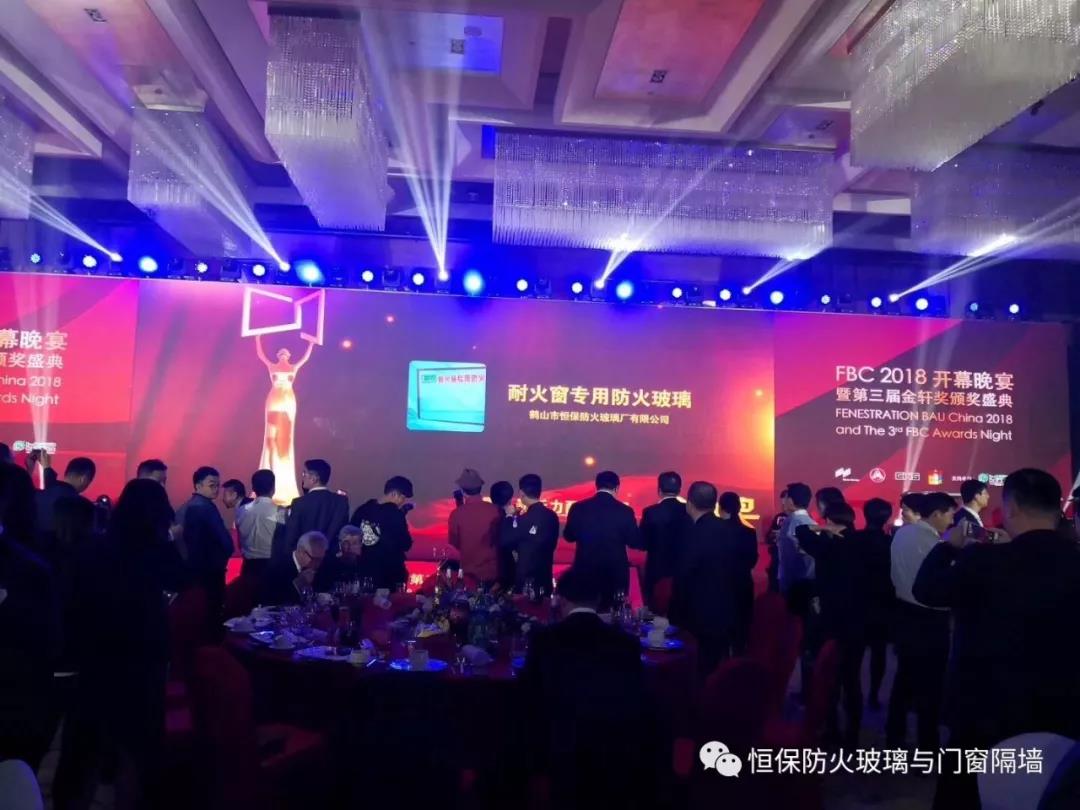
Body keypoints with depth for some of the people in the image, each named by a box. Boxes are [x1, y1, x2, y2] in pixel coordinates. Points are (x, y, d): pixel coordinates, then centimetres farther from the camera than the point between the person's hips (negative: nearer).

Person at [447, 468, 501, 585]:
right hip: (491, 571, 1)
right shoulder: (495, 510, -13)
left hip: (468, 572, -1)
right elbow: (501, 538, 4)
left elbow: (454, 543, 0)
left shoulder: (456, 514, -15)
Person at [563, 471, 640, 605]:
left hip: (585, 570, 1)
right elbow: (634, 543, -3)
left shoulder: (578, 508, -4)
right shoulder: (624, 510, -9)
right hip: (615, 571, -1)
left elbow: (569, 536, 8)